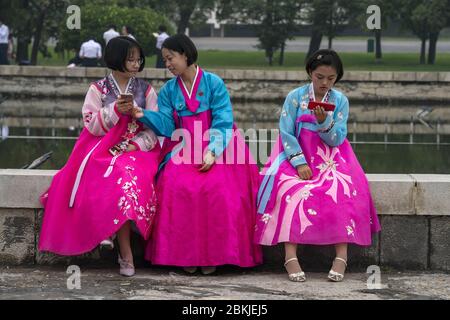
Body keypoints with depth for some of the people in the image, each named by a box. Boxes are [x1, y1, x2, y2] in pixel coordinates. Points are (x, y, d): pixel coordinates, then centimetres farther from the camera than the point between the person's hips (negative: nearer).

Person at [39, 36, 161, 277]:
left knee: (129, 176, -34)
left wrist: (135, 145, -10)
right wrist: (114, 111, -14)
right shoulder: (98, 89, 8)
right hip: (103, 149, -1)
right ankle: (125, 253, -28)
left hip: (137, 149, 1)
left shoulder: (146, 90, 11)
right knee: (113, 179, -33)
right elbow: (91, 126, 1)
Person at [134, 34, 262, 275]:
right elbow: (166, 125, 3)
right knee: (175, 185, -27)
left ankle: (213, 253, -18)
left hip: (215, 148, -3)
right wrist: (144, 116, -15)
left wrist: (212, 151, -20)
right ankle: (184, 253, -20)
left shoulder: (213, 83, 1)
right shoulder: (168, 90, 12)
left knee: (216, 188, -29)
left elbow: (223, 122, -7)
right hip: (183, 150, 3)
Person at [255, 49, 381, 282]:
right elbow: (286, 134, -6)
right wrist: (300, 162, -18)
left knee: (342, 190, -29)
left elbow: (336, 139, -4)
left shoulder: (340, 100, 3)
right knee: (292, 189, -32)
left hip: (330, 157, 1)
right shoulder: (295, 97, 0)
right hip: (297, 154, -1)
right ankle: (290, 256, -36)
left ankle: (341, 256, -31)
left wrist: (324, 122, -23)